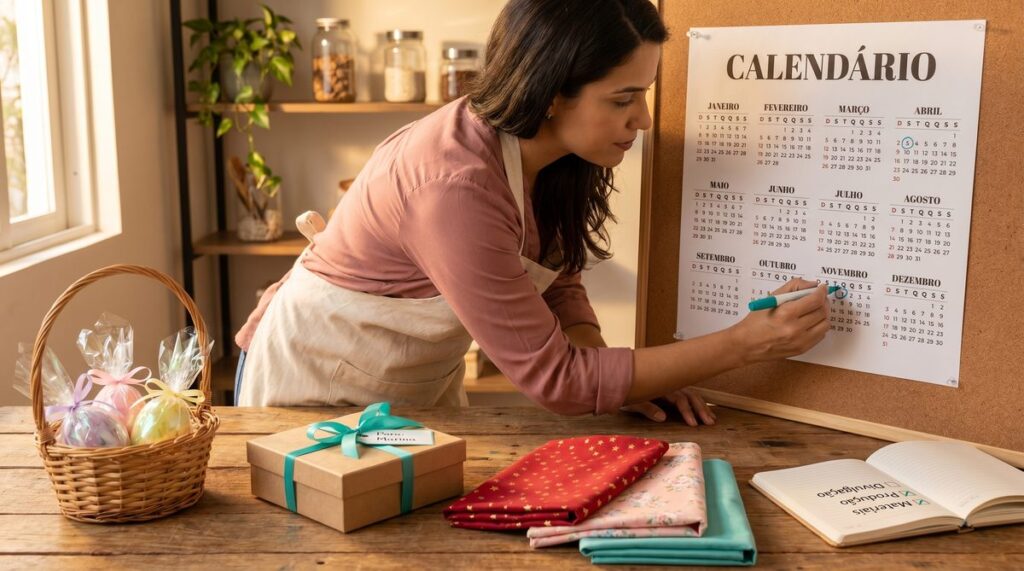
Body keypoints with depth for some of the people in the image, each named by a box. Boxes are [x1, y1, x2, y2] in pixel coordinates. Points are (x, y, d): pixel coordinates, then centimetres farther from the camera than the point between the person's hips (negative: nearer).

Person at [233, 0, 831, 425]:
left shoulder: (545, 151, -12)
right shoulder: (456, 189, -36)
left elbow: (554, 282, 1)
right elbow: (555, 378, -31)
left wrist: (618, 377, -17)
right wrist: (744, 344, -30)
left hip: (423, 384, 7)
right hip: (316, 384, -7)